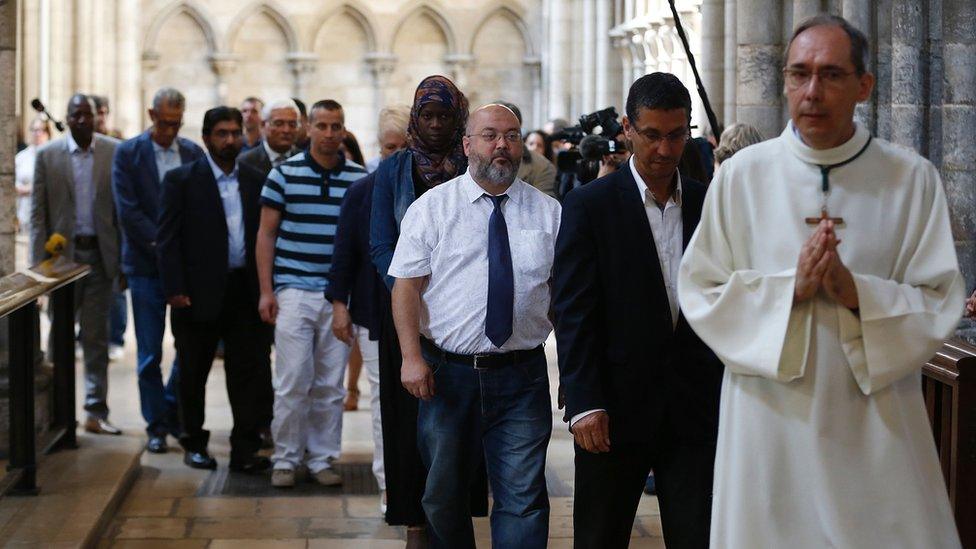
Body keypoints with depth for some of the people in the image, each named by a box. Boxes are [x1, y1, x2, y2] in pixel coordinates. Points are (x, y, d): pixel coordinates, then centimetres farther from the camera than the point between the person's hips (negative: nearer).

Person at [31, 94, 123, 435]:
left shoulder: (115, 152, 0)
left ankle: (96, 413, 10)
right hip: (63, 254, 0)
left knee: (96, 336, 5)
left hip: (101, 254, 0)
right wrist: (39, 263, -6)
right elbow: (38, 213, 0)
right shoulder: (47, 155, 0)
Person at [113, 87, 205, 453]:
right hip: (146, 263, -2)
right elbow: (128, 210, -8)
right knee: (149, 352, 3)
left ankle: (172, 411, 21)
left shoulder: (194, 153, 7)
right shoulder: (128, 153, -1)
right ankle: (156, 425, 13)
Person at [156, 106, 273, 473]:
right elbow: (168, 238, -5)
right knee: (194, 373, 9)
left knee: (248, 371, 0)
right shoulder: (181, 180, -1)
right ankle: (194, 443, 24)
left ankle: (245, 449, 5)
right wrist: (175, 289, -13)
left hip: (244, 290, 3)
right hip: (200, 292, -2)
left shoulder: (255, 181, 10)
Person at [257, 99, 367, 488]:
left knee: (331, 385, 7)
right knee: (292, 382, -4)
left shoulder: (361, 178, 5)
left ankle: (322, 458, 17)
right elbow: (266, 233, 3)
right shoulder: (284, 173, 1)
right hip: (294, 291, -2)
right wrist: (266, 290, -3)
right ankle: (286, 459, 9)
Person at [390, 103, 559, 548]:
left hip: (522, 376, 0)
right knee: (444, 498, 13)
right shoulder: (431, 207, 1)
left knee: (523, 498, -4)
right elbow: (406, 286, -2)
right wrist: (412, 357, -12)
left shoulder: (548, 212, 5)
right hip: (447, 373, 0)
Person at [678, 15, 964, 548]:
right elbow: (699, 291, -2)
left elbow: (939, 302, -2)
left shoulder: (912, 178, -1)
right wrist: (790, 289, -17)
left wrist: (856, 292, -19)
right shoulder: (742, 174, 0)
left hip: (877, 422, 0)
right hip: (770, 423, 0)